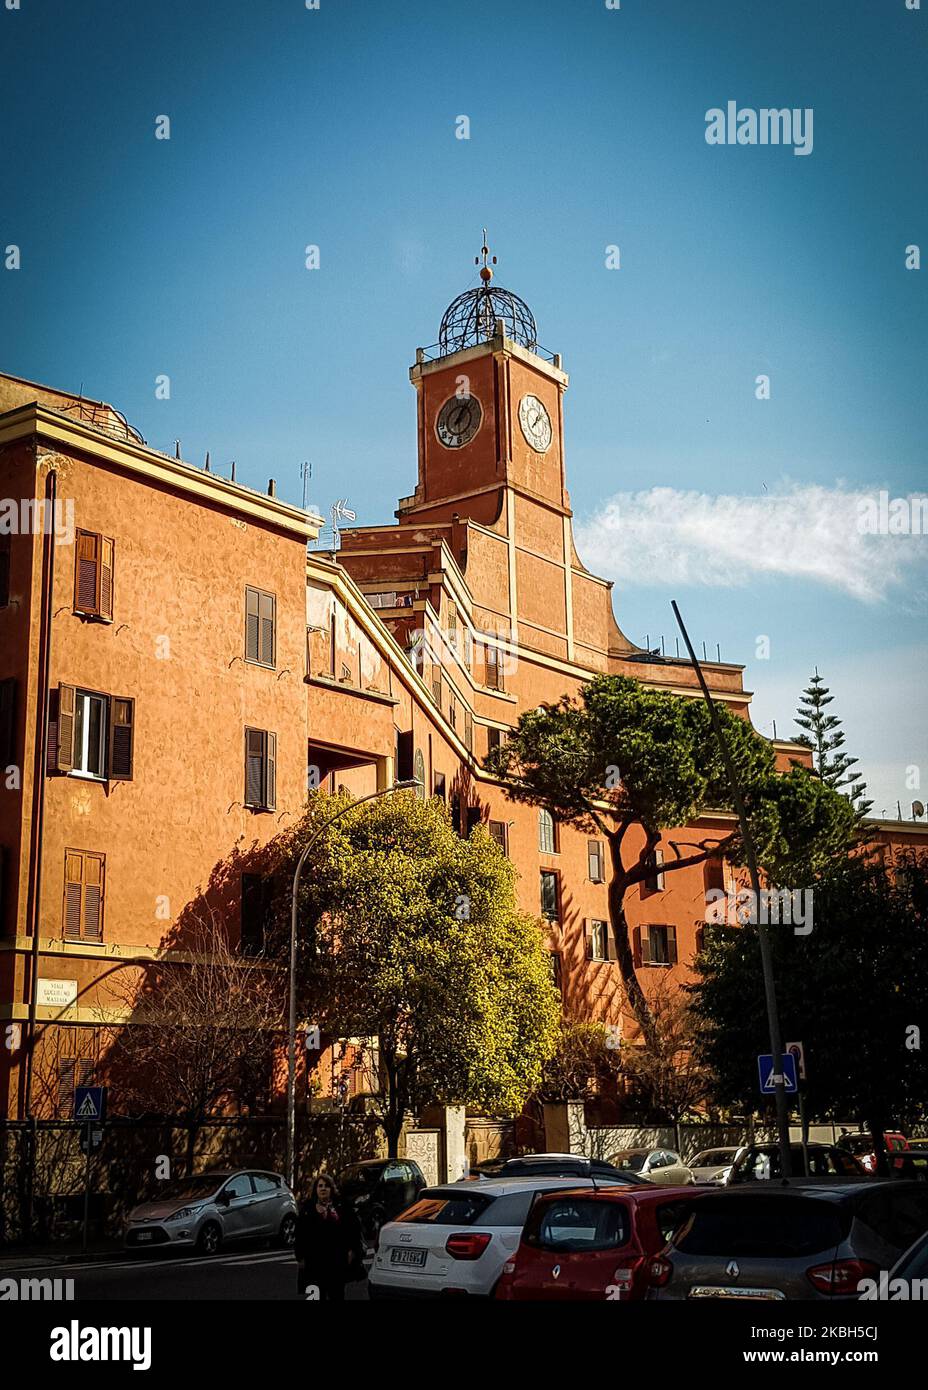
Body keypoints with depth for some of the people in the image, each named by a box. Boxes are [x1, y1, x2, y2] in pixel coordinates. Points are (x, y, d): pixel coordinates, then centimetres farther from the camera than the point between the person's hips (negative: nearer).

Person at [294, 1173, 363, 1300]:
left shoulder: (342, 1206, 5)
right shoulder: (307, 1208, 8)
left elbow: (353, 1228, 3)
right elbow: (300, 1234, 7)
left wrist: (352, 1250, -4)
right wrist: (301, 1257, 2)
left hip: (338, 1259, 0)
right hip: (315, 1260, 1)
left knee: (336, 1294, 5)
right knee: (317, 1295, 1)